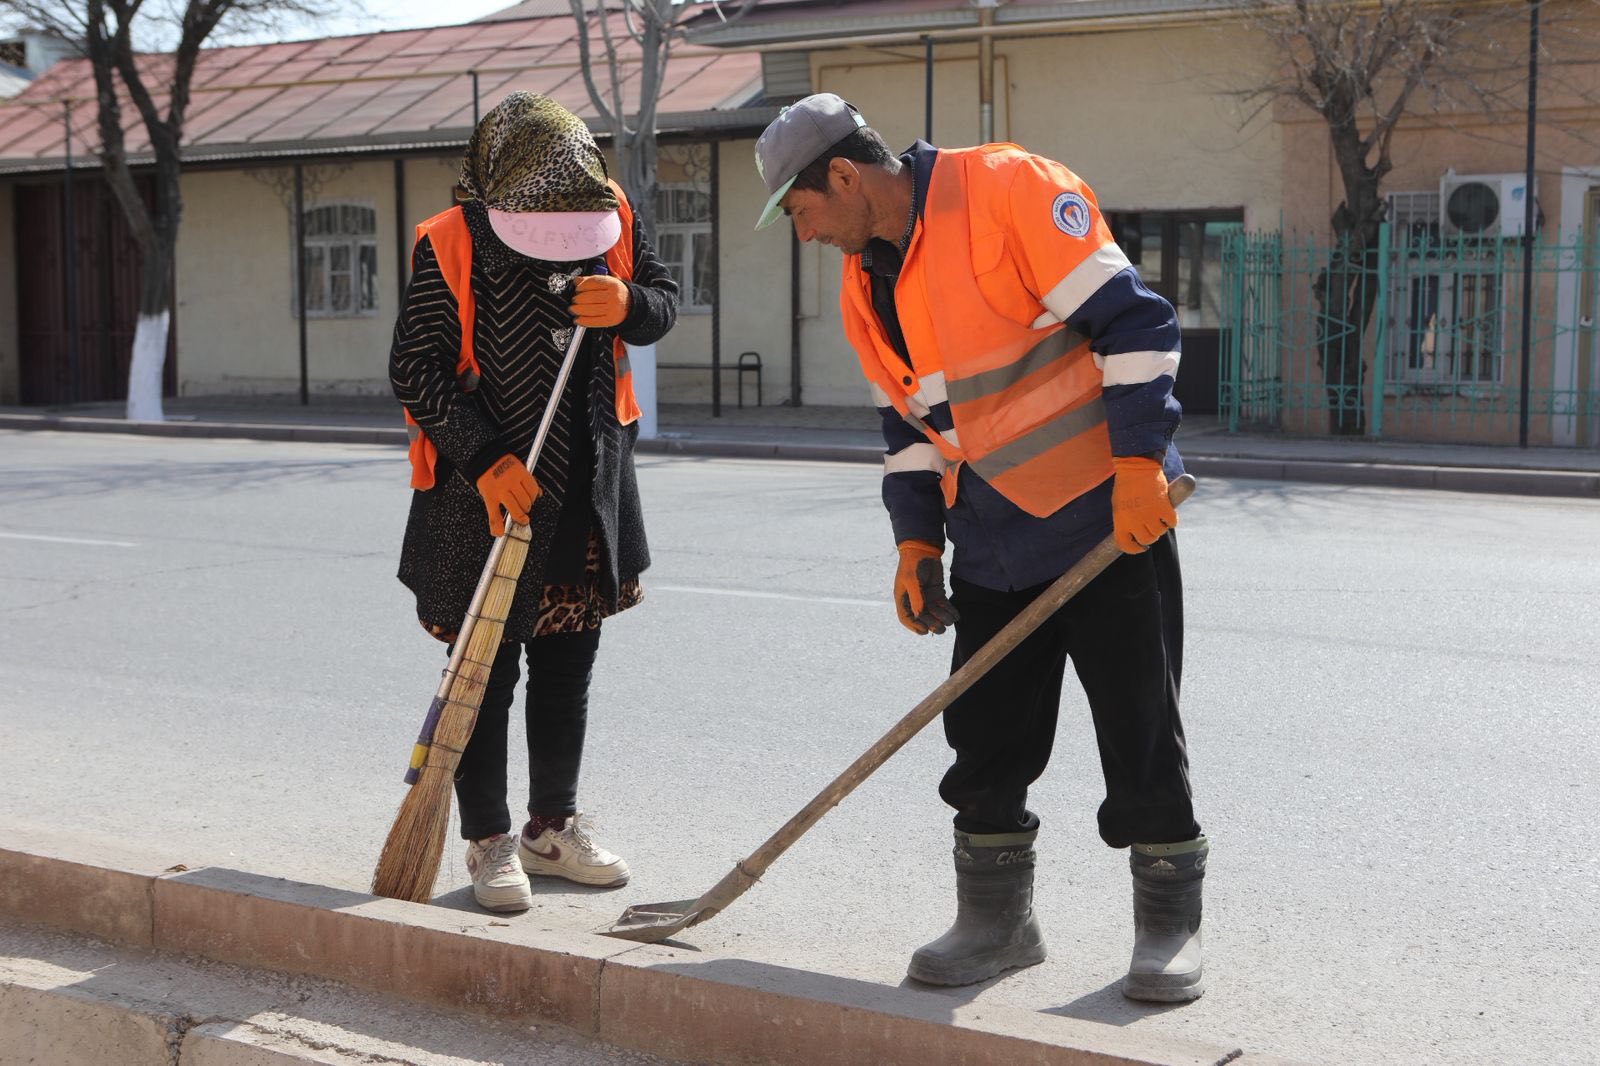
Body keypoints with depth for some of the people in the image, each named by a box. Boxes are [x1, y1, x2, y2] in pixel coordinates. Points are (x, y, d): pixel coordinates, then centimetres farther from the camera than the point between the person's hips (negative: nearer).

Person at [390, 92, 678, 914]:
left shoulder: (611, 218, -2)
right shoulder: (448, 245, -16)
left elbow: (664, 302, 9)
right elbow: (415, 370, -13)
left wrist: (628, 305, -15)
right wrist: (486, 459, -21)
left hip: (591, 485, 5)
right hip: (483, 491, -5)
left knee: (568, 663, 14)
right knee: (486, 670, 1)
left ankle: (552, 826, 29)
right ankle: (488, 840, 15)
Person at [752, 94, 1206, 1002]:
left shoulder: (1011, 189, -14)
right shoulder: (865, 287, 10)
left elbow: (1132, 319, -17)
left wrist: (1139, 460, -20)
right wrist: (916, 541, 11)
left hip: (1111, 520, -7)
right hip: (993, 547, 7)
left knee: (1141, 732, 1)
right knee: (986, 741, 9)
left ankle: (1171, 924, 16)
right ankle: (998, 920, 24)